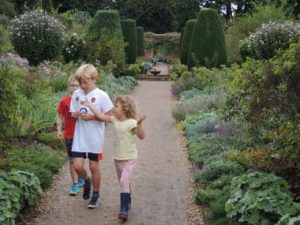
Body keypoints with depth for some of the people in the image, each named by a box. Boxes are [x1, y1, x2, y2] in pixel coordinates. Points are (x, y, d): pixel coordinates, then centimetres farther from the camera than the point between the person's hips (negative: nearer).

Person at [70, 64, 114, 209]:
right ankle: (87, 181, 30)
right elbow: (73, 113, 10)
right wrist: (74, 115, -13)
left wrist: (92, 116, -20)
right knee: (77, 166, -4)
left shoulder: (101, 95, -11)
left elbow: (109, 116, -9)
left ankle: (95, 194, 26)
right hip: (80, 137, 3)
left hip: (95, 138, -3)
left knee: (94, 167, 7)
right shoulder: (76, 94, 1)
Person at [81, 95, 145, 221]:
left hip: (129, 158, -7)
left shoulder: (131, 122, -17)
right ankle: (127, 202, 37)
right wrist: (89, 105, 10)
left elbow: (141, 136, -26)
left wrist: (139, 124, -42)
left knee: (124, 181, -19)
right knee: (123, 182, 19)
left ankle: (124, 209, -20)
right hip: (117, 158, 7)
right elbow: (101, 116, 9)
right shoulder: (115, 120, 3)